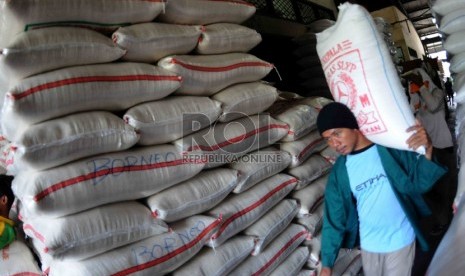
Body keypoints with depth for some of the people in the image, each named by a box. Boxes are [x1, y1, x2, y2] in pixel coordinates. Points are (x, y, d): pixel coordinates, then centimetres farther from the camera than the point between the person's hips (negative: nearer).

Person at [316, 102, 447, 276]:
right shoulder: (339, 172, -9)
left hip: (400, 240, -2)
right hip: (368, 244, 2)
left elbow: (419, 184, -14)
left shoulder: (390, 148, -16)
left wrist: (427, 151, -33)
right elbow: (334, 218, -4)